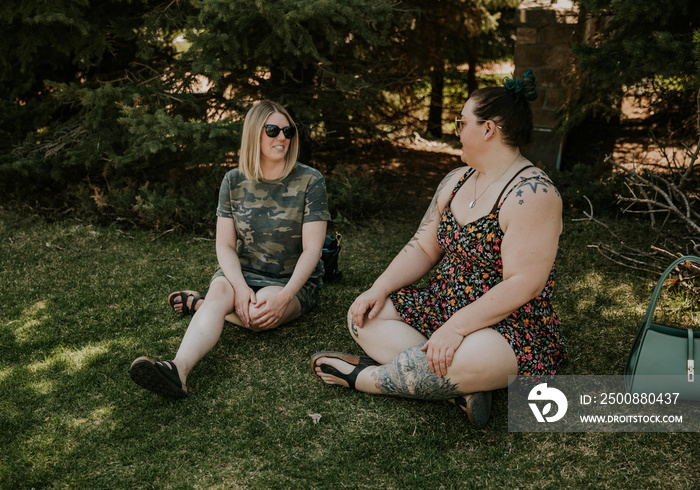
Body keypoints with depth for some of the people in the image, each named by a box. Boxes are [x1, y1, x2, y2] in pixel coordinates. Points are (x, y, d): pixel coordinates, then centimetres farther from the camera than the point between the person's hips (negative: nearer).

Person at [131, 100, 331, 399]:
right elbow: (225, 246, -3)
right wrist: (240, 288, -23)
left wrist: (284, 297, -26)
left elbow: (312, 250, -12)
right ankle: (179, 368, -52)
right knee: (219, 290, -32)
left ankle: (204, 303, -4)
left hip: (294, 280, -2)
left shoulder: (310, 181, -8)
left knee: (259, 316, -33)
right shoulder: (234, 182, 0)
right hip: (243, 272, 2)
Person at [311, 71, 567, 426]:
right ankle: (455, 386, -20)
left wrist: (457, 327, -28)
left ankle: (362, 377, -15)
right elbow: (424, 248, 10)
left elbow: (522, 285, -24)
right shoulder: (456, 180, 9)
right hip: (441, 308, 9)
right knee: (363, 316, -5)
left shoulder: (532, 194, -18)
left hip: (508, 326, -8)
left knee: (467, 358, -41)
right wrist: (380, 289, -5)